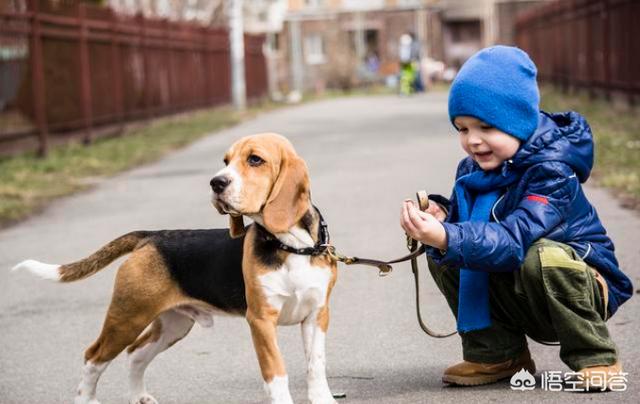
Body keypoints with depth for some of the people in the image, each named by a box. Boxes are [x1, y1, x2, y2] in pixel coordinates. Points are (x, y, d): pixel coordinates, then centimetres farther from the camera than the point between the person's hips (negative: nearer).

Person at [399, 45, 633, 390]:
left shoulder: (551, 170, -26)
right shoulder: (473, 169, -1)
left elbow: (514, 241, -39)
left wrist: (446, 238, -52)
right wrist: (441, 216, -24)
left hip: (577, 280, -6)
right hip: (521, 301, 7)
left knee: (543, 257, -38)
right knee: (441, 256, -11)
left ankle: (596, 359, -16)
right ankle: (497, 353, 1)